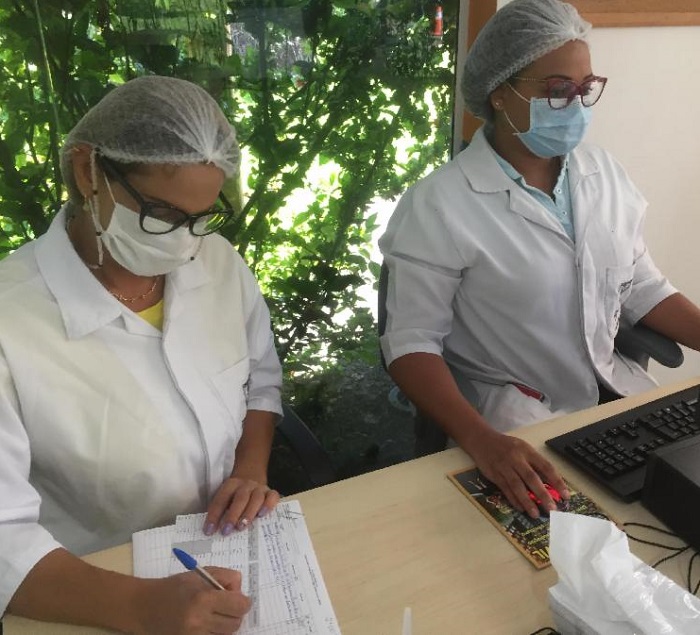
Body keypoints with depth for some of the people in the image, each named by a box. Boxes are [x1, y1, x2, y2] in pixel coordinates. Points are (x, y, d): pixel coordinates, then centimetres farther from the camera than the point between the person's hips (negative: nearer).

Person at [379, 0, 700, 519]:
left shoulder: (606, 174, 3)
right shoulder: (439, 206, -17)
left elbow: (642, 291, 11)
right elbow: (413, 343, -17)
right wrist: (482, 441, -31)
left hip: (617, 391, 6)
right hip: (508, 417, -6)